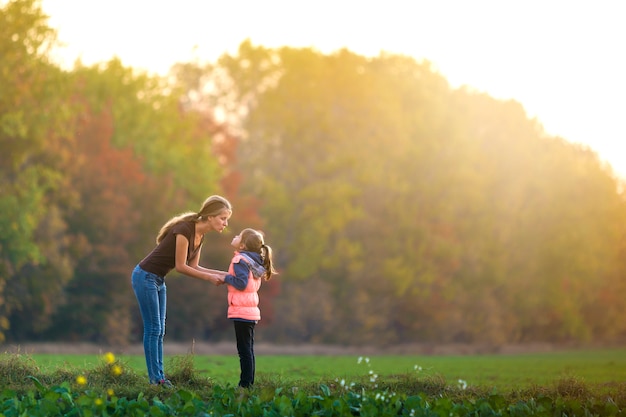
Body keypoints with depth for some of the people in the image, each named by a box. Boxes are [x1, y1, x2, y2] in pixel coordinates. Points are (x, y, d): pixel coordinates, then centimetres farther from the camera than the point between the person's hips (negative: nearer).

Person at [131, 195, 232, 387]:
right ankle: (155, 379, -3)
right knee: (153, 328, -6)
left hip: (158, 280, 9)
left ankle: (159, 377, 9)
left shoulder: (200, 235, 4)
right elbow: (181, 266, -21)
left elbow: (193, 267, 9)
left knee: (159, 330, 8)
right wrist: (209, 278, -15)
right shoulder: (185, 229, -23)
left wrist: (221, 274, 2)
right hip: (145, 276, -9)